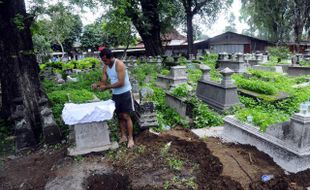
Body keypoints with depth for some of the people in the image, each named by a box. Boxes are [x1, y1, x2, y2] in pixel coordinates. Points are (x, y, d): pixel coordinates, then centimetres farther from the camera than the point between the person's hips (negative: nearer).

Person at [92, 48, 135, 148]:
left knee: (126, 116, -3)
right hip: (115, 94, 7)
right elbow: (103, 81, 5)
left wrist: (106, 87, -23)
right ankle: (123, 136, 23)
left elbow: (121, 83, -25)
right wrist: (97, 84, -17)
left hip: (125, 93, -7)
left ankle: (130, 138, 7)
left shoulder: (119, 64, -20)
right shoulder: (105, 67, 4)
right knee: (119, 116, 11)